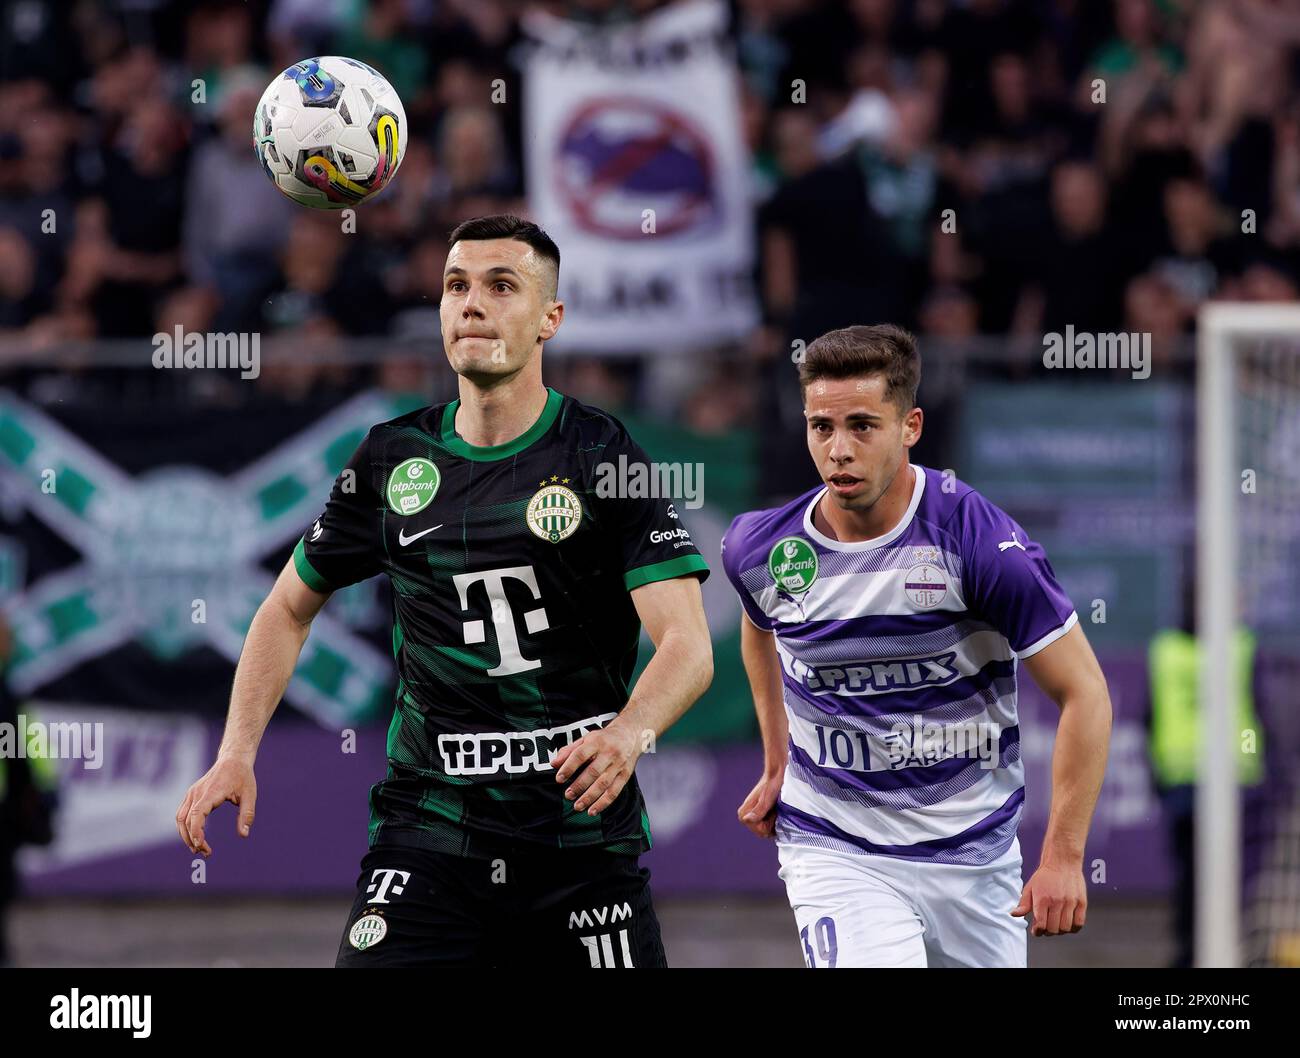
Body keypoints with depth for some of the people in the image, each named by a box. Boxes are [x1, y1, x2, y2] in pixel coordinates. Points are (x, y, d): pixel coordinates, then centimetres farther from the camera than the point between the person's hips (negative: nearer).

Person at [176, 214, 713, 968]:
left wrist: (628, 734, -32)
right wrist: (237, 754, 6)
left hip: (582, 835, -1)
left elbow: (688, 647, -12)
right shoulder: (392, 459, 7)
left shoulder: (605, 458, -4)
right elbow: (290, 609, 19)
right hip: (427, 831, 1)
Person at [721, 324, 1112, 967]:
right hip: (831, 848, 0)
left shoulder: (980, 540, -15)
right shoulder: (758, 547, -5)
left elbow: (1083, 693, -10)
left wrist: (1063, 858, -14)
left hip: (975, 857, 0)